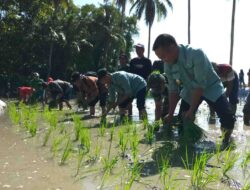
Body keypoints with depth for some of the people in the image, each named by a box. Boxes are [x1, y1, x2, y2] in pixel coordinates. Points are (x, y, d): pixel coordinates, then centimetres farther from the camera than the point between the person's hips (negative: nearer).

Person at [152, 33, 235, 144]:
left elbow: (200, 85, -30)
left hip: (210, 87, -5)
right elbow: (173, 89, -4)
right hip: (190, 90, 5)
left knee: (228, 118, -18)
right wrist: (170, 114, -5)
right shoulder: (168, 65, -14)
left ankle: (226, 140, 10)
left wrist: (191, 110, -26)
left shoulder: (196, 54, -33)